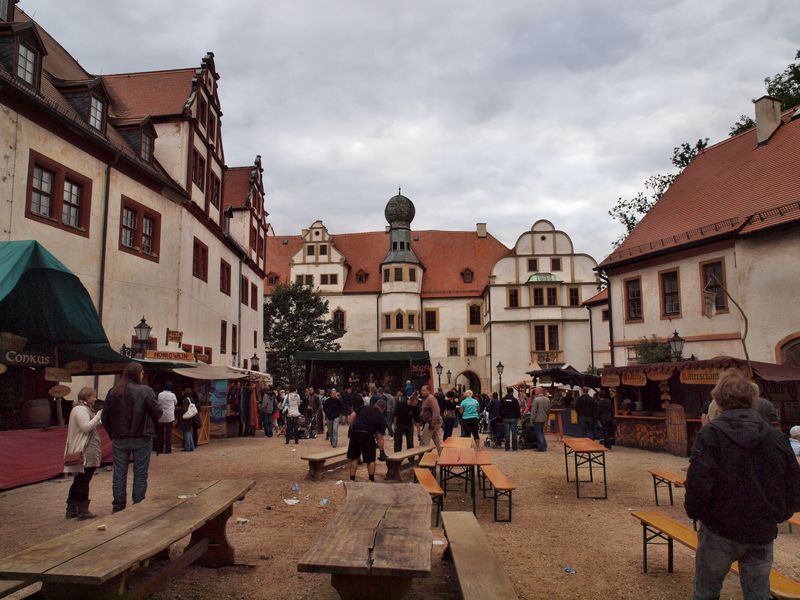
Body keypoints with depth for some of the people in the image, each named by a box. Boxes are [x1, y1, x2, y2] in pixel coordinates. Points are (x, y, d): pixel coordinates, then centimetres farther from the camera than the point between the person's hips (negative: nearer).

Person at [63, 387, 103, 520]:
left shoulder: (80, 408, 19)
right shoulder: (81, 410, -15)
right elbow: (86, 427, -24)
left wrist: (100, 420, 10)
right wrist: (98, 415, -19)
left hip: (80, 452, 11)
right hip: (86, 453, -11)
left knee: (78, 481, 16)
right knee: (83, 482, -3)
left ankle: (71, 510, 22)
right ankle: (82, 511, 3)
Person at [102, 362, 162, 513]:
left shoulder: (113, 392, 0)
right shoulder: (145, 391, -11)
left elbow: (105, 417, 2)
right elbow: (157, 413, -11)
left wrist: (112, 434, 11)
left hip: (119, 440, 3)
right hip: (141, 439, -3)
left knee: (119, 473, 12)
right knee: (140, 474, 7)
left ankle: (118, 507, 19)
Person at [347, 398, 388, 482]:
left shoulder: (364, 408, 16)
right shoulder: (382, 418, 8)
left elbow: (352, 416, 6)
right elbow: (380, 437, 6)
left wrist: (352, 427, 14)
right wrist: (382, 451, 11)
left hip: (355, 433, 3)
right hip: (367, 435, -3)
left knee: (353, 458, 15)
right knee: (370, 460, 14)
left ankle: (352, 480, 21)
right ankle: (371, 480, 18)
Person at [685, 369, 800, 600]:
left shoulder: (711, 435, -15)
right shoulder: (776, 437, -3)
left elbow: (698, 486, -21)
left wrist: (694, 513, -2)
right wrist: (775, 517, 17)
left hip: (719, 531, -3)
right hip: (763, 535, 4)